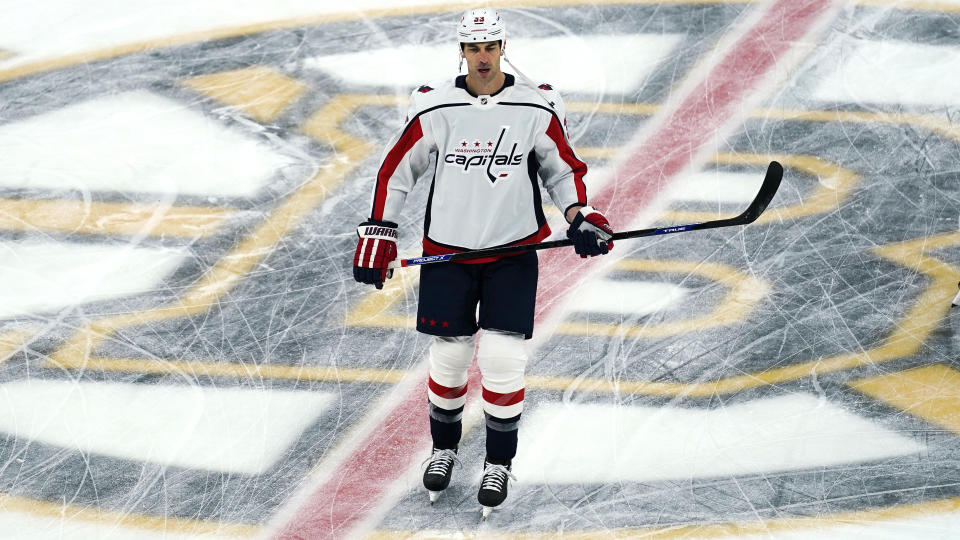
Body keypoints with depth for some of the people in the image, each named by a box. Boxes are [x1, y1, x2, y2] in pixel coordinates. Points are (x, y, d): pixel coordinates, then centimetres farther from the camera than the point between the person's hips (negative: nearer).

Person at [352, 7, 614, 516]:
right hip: (447, 250, 1)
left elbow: (563, 168, 7)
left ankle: (498, 463, 14)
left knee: (502, 360, -5)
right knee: (448, 356, 7)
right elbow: (395, 169, 3)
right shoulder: (433, 108, -7)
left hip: (513, 253, 0)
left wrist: (579, 217, -8)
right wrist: (377, 236, 1)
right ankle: (444, 449, 32)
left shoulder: (537, 108, -6)